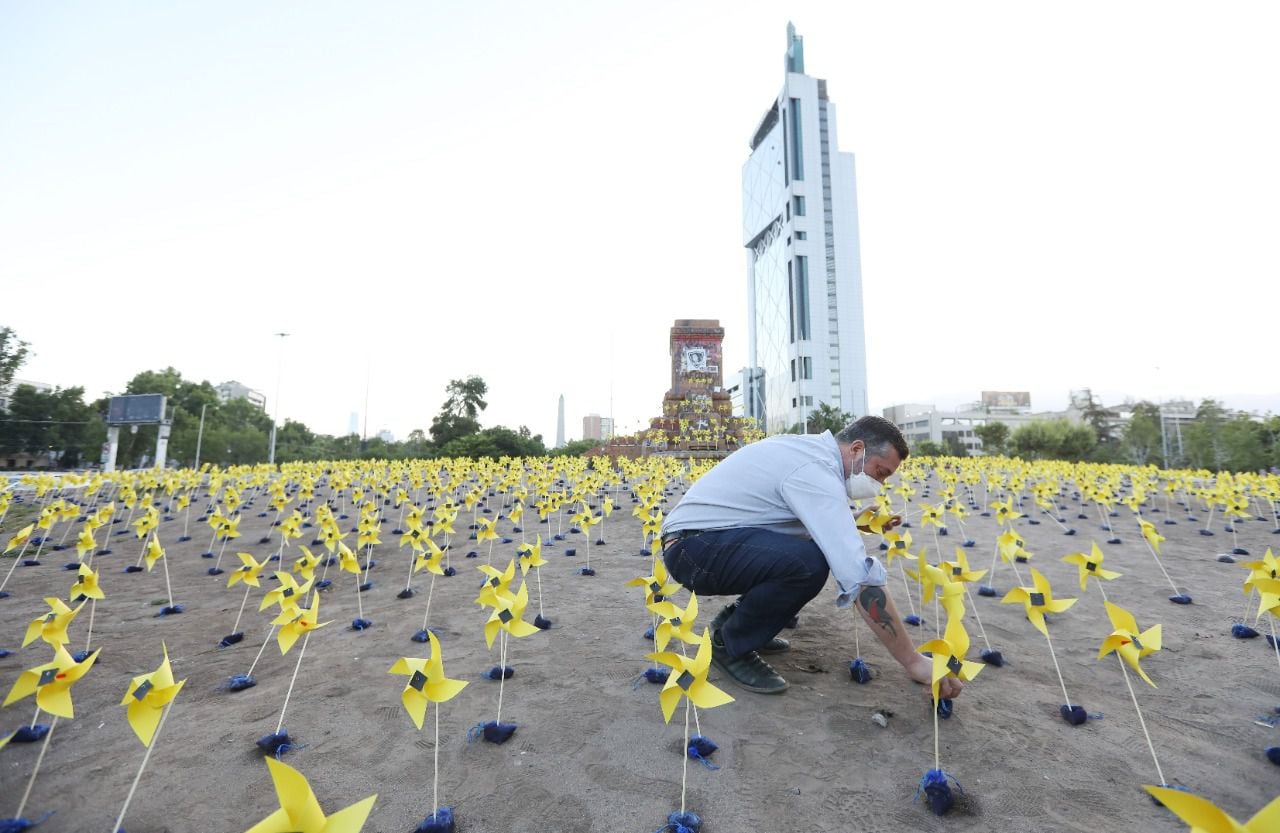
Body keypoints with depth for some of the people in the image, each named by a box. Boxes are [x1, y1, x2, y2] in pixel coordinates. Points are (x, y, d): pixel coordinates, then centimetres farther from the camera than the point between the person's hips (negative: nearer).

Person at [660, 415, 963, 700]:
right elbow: (860, 575, -26)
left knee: (827, 548, 8)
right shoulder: (816, 473, -21)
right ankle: (729, 644, -4)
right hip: (693, 547, -10)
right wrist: (913, 660, -18)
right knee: (809, 563, -30)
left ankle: (735, 618, 16)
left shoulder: (811, 446, 9)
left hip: (699, 535, 10)